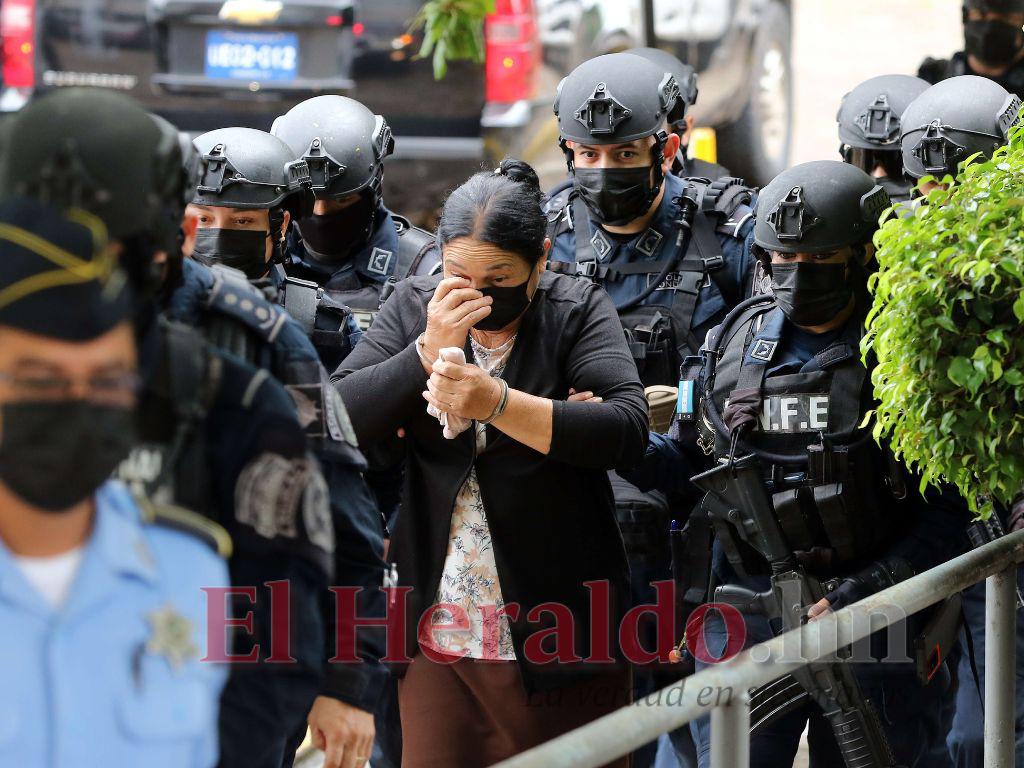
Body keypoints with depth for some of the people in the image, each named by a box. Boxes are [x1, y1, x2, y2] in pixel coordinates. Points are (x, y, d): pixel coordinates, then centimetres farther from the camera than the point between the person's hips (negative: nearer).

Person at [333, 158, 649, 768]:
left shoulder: (577, 311, -4)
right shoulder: (416, 306, 5)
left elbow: (628, 430, -19)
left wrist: (499, 403, -28)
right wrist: (428, 351, -18)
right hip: (438, 631, 3)